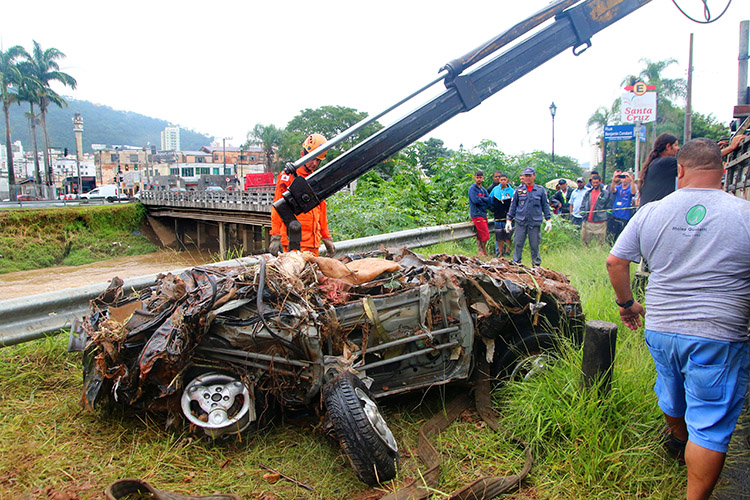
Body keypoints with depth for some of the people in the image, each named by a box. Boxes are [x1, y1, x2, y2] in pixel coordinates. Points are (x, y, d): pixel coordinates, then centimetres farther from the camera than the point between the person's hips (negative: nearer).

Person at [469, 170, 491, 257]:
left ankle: (480, 251, 15)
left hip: (483, 214, 7)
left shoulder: (483, 189, 17)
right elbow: (475, 200, -17)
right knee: (485, 234, -9)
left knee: (480, 234, 9)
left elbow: (489, 200, 5)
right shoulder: (472, 188, -5)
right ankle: (484, 252, 2)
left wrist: (481, 199, -11)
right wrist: (485, 200, -5)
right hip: (476, 214, -7)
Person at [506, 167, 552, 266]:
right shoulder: (518, 190, 6)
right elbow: (513, 206, 10)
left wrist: (548, 220, 4)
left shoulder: (541, 190, 5)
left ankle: (537, 264, 18)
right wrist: (509, 220, 6)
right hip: (520, 222, 1)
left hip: (535, 222, -1)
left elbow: (545, 206, 9)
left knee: (535, 245, 5)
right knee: (518, 244, 2)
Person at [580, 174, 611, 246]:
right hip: (587, 222, 3)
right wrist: (584, 215, -1)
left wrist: (605, 217, -8)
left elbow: (608, 207, 2)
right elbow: (582, 206, 14)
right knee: (585, 243, 9)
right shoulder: (588, 193, 13)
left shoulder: (606, 193, 2)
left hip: (600, 223, -3)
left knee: (600, 244, 1)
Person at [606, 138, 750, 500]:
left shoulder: (650, 212, -2)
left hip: (660, 330, 5)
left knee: (673, 396, 30)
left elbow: (615, 261, 1)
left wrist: (626, 303, 15)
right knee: (710, 426, 6)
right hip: (718, 337, -4)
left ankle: (677, 438, 58)